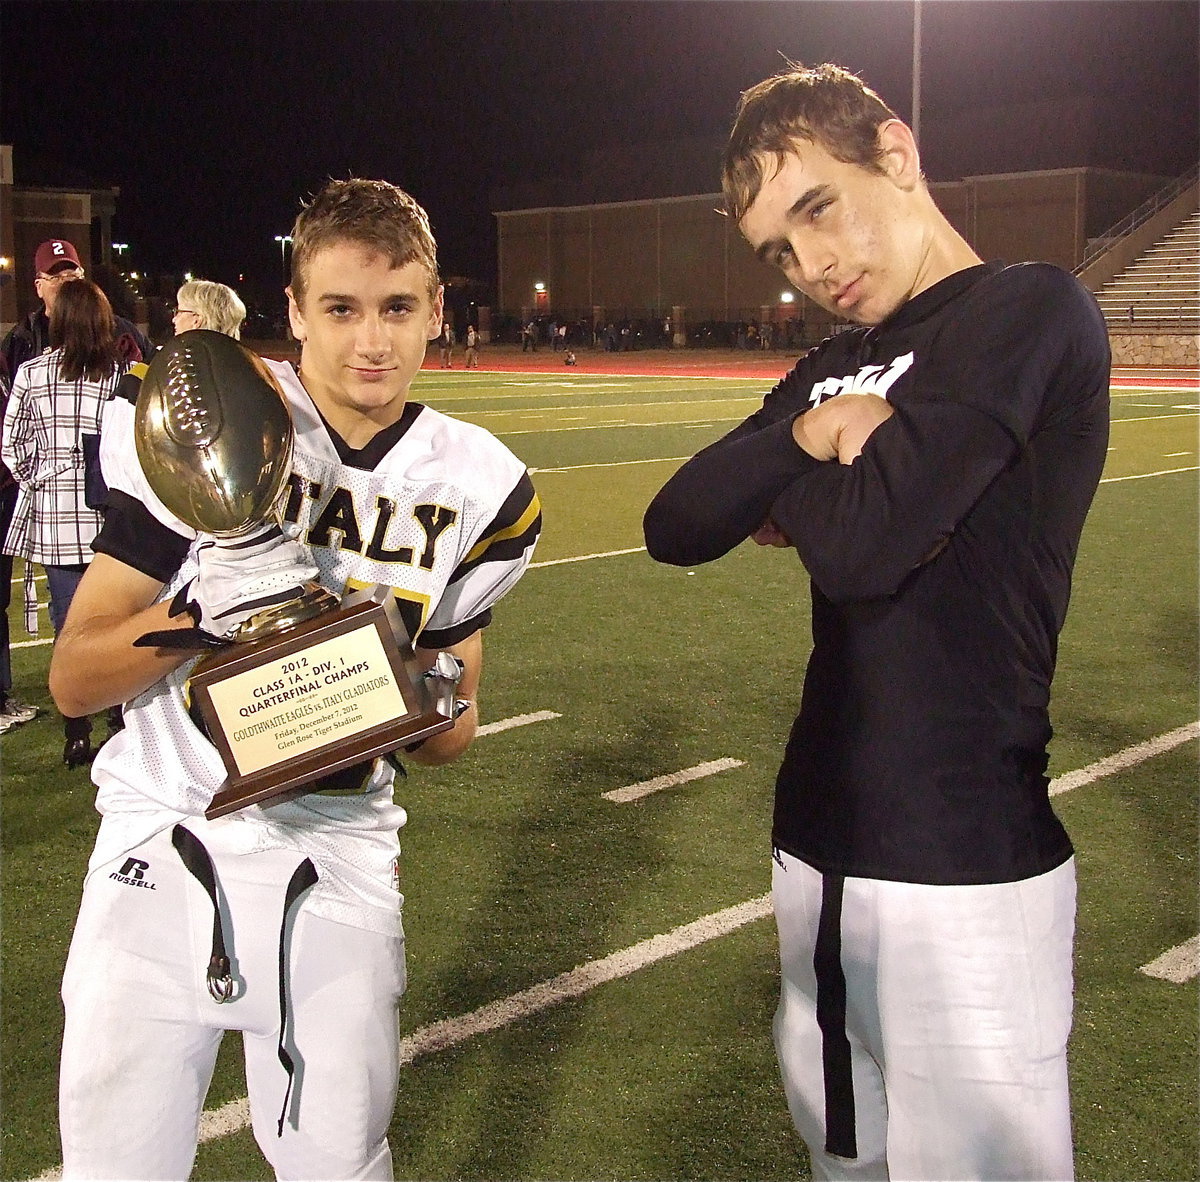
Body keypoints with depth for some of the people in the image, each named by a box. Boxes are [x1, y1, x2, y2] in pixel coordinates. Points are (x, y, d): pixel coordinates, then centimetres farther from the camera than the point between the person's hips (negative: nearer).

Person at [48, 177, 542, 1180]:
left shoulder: (477, 491, -1)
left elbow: (450, 736, 9)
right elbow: (73, 681, -7)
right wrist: (204, 606, -25)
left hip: (335, 857, 2)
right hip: (163, 835, -1)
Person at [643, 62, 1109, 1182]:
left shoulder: (1030, 312, -10)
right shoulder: (830, 370, 14)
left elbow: (863, 545, -20)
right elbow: (676, 528, 5)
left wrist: (790, 480, 0)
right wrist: (801, 436, -11)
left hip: (963, 866, -7)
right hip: (819, 842, 8)